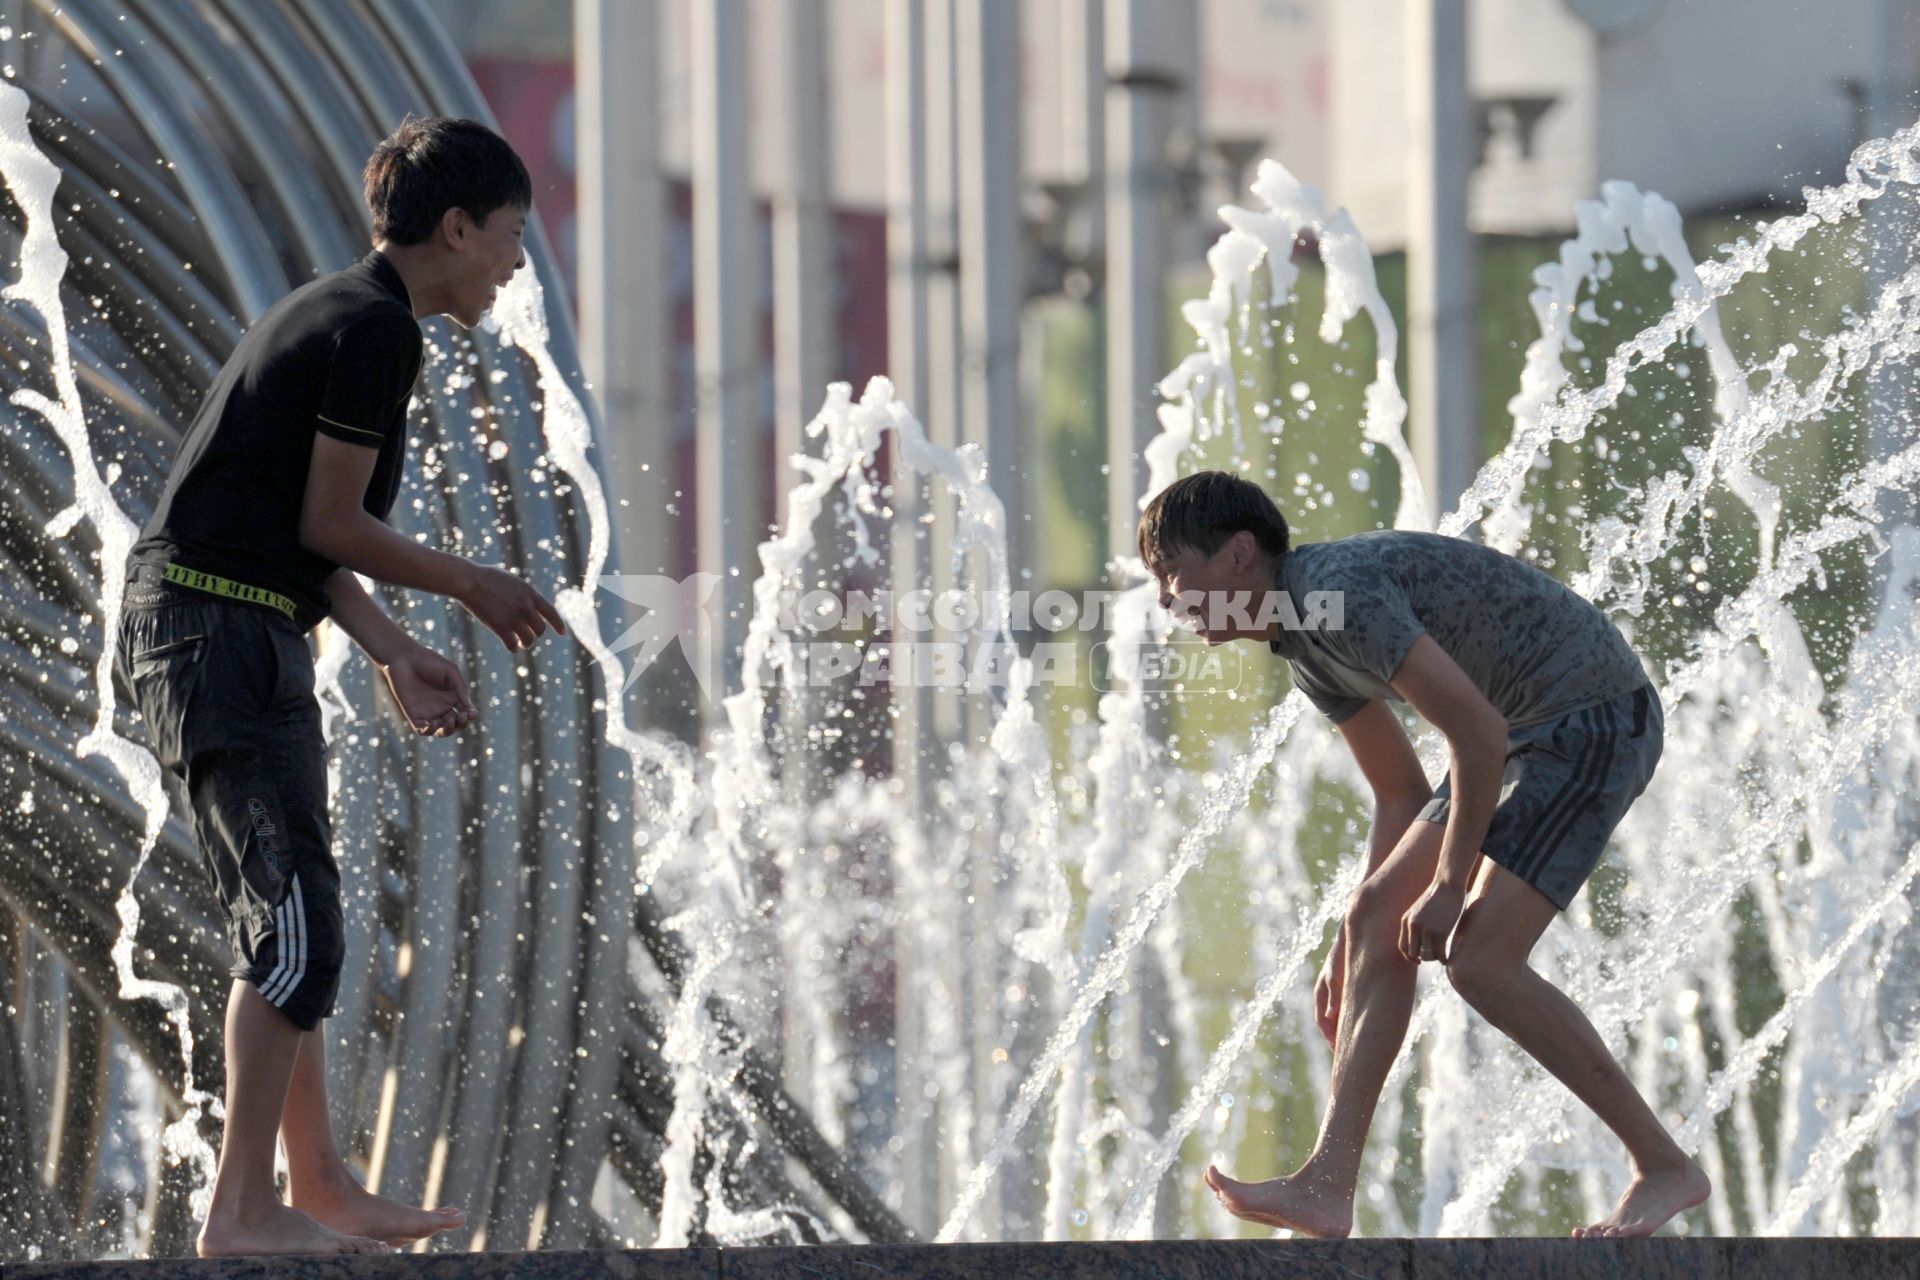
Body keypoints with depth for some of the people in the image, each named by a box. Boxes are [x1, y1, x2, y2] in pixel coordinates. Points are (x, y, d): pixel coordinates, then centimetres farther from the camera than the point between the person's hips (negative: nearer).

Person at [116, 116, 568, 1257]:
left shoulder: (340, 314, 20)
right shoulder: (377, 328, -12)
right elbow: (326, 527, -12)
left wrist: (394, 651, 16)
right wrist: (475, 589, 1)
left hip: (221, 634, 11)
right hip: (227, 627, -11)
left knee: (285, 922, 15)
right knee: (296, 921, -11)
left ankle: (323, 1185, 21)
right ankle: (244, 1209, -12)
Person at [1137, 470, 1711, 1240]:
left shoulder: (1338, 595, -22)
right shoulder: (1305, 642, 10)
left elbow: (1477, 730, -26)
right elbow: (1401, 791, 20)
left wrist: (1450, 886, -18)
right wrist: (1352, 945, 17)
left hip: (1593, 721, -10)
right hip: (1531, 735, 10)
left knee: (1479, 959, -17)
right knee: (1377, 920, 2)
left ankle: (1664, 1167, -8)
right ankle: (1327, 1187, -3)